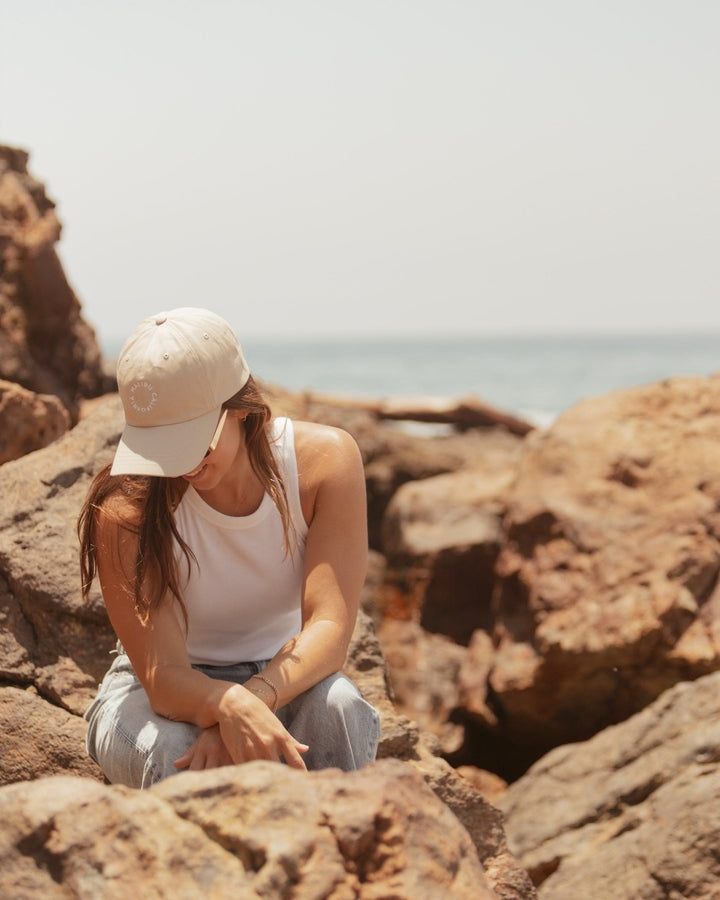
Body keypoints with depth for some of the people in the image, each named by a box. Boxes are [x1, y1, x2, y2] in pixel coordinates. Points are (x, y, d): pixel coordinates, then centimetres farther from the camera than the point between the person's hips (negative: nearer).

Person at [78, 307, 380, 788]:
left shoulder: (326, 459, -17)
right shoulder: (126, 506, -23)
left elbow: (330, 627, -24)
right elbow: (162, 676, -28)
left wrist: (254, 700, -43)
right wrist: (229, 708, -51)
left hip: (283, 678, 1)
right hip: (159, 697, -1)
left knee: (336, 705, -34)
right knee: (176, 756, -36)